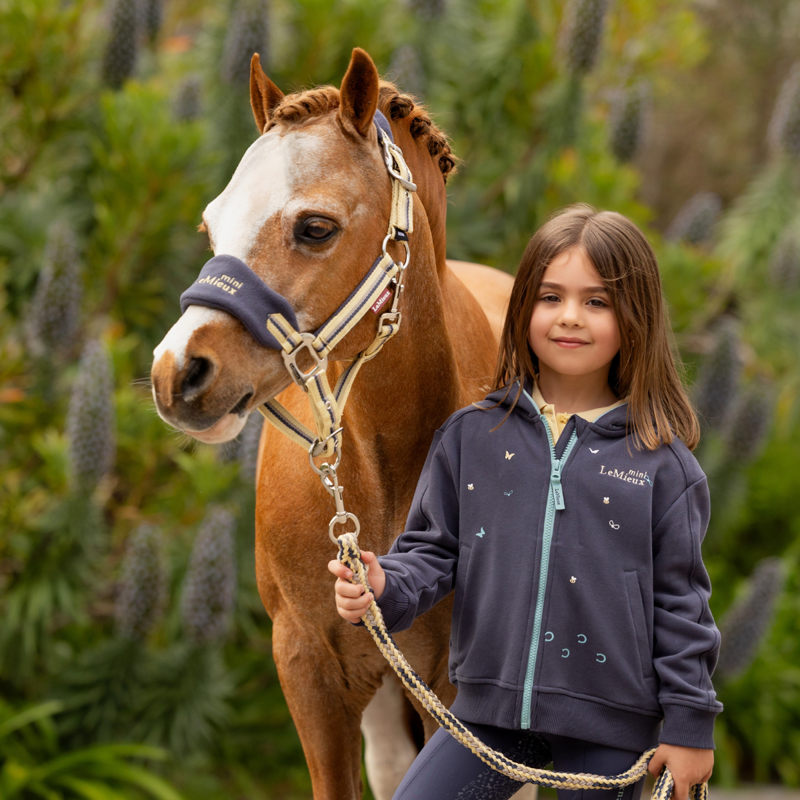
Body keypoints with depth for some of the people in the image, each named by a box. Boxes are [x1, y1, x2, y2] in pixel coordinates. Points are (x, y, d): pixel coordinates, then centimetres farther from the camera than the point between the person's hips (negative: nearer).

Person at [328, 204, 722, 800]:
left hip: (611, 725, -2)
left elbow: (680, 598, -2)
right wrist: (385, 587, -13)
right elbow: (434, 548, 8)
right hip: (490, 707, 2)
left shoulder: (661, 459, -3)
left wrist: (690, 724, -3)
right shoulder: (472, 435, 4)